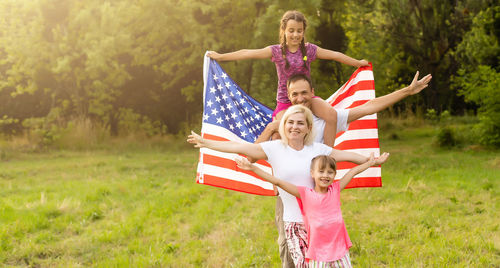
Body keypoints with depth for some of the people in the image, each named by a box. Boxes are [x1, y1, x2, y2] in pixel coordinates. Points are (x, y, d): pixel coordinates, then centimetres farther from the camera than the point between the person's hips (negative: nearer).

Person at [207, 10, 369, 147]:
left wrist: (358, 63, 18)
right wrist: (219, 56, -1)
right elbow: (248, 53, -2)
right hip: (285, 102, -2)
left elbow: (335, 55, 10)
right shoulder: (276, 51, -3)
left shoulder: (310, 49, 2)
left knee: (331, 114, -25)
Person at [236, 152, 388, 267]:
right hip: (318, 254, -3)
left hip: (339, 251, 3)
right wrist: (252, 168, -10)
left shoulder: (335, 190, 2)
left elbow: (354, 171, 13)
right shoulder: (305, 194, -5)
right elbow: (278, 182, -8)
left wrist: (371, 162, 23)